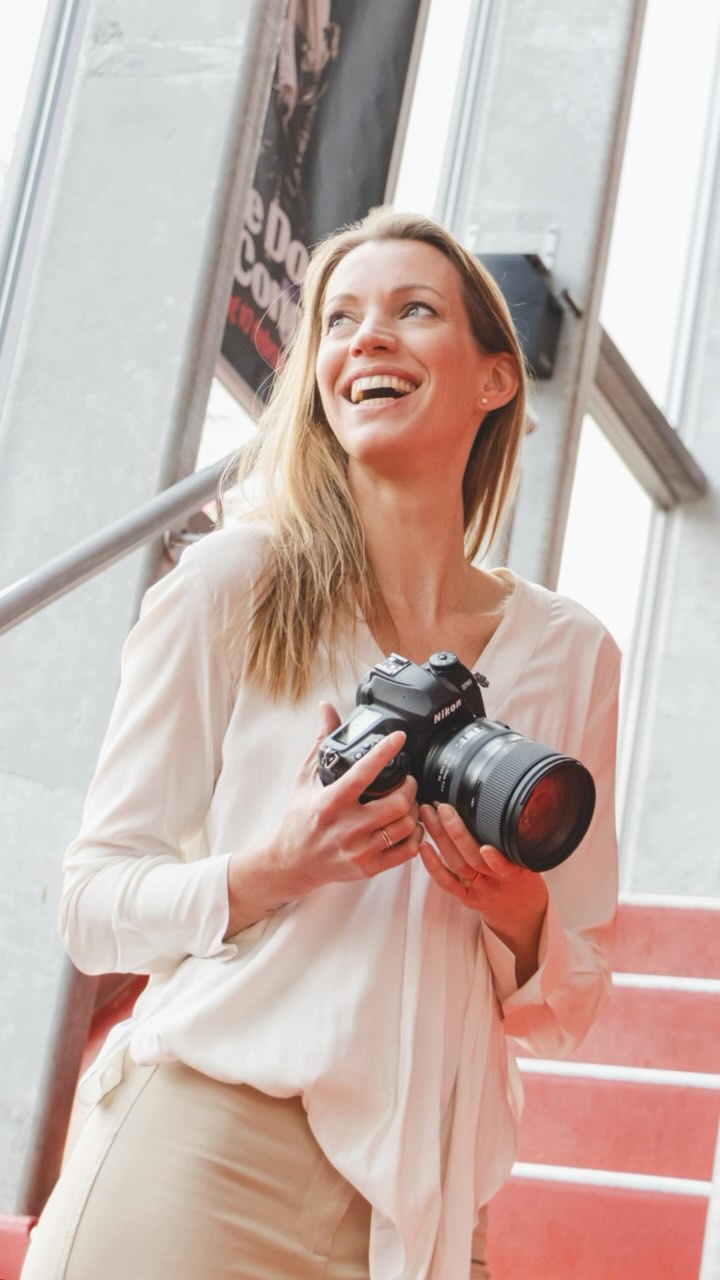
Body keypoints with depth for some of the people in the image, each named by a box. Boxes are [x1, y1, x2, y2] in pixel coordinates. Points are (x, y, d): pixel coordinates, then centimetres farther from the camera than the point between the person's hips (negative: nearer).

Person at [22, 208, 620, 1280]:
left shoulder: (569, 654, 6)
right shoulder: (235, 583, -1)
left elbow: (569, 1009, 11)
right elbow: (94, 905, 0)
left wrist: (520, 920, -10)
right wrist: (274, 871, -18)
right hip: (198, 1161, -3)